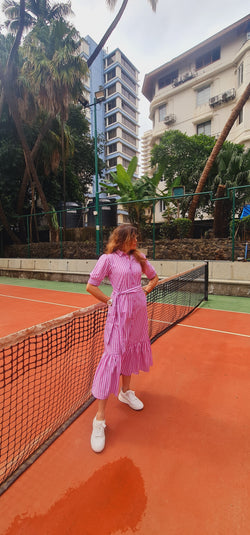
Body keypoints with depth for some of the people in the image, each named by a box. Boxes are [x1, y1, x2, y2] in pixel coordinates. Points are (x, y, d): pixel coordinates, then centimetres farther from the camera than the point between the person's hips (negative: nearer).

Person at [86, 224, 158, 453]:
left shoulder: (139, 258, 8)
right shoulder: (108, 258, -8)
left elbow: (154, 277, 21)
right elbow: (91, 286, -6)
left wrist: (144, 291, 7)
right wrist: (110, 301, -5)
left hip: (139, 311, 6)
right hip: (119, 313, -6)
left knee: (131, 351, 18)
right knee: (113, 357, -5)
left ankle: (126, 392, 42)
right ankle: (100, 418, 9)